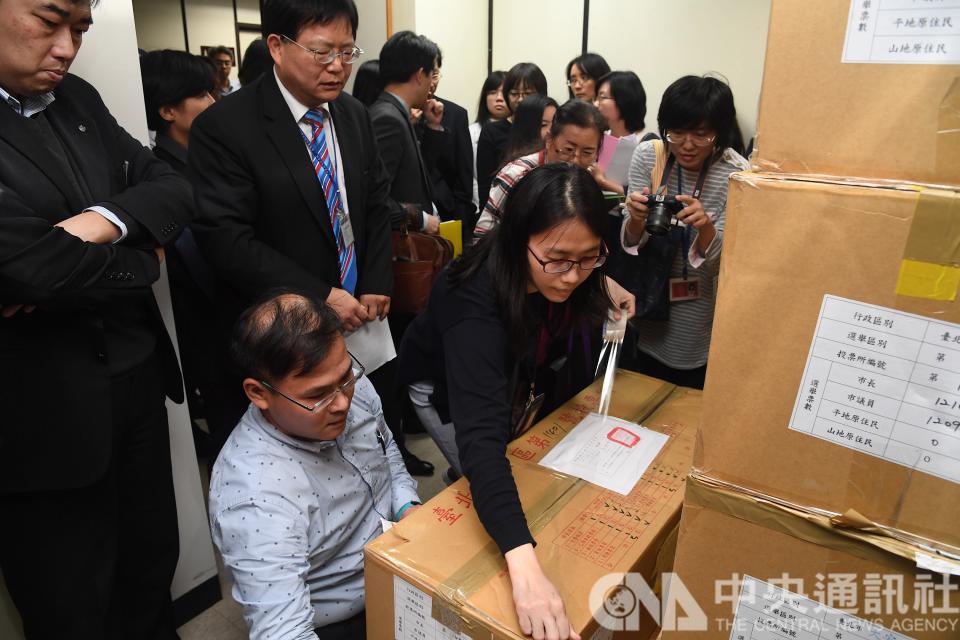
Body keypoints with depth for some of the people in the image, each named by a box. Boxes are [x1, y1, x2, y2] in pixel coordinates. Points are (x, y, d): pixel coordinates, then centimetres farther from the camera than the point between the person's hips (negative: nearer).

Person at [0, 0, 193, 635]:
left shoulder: (78, 100, 7)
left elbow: (174, 190, 3)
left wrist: (99, 224, -17)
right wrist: (143, 261, -8)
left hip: (138, 375, 6)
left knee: (154, 565, 21)